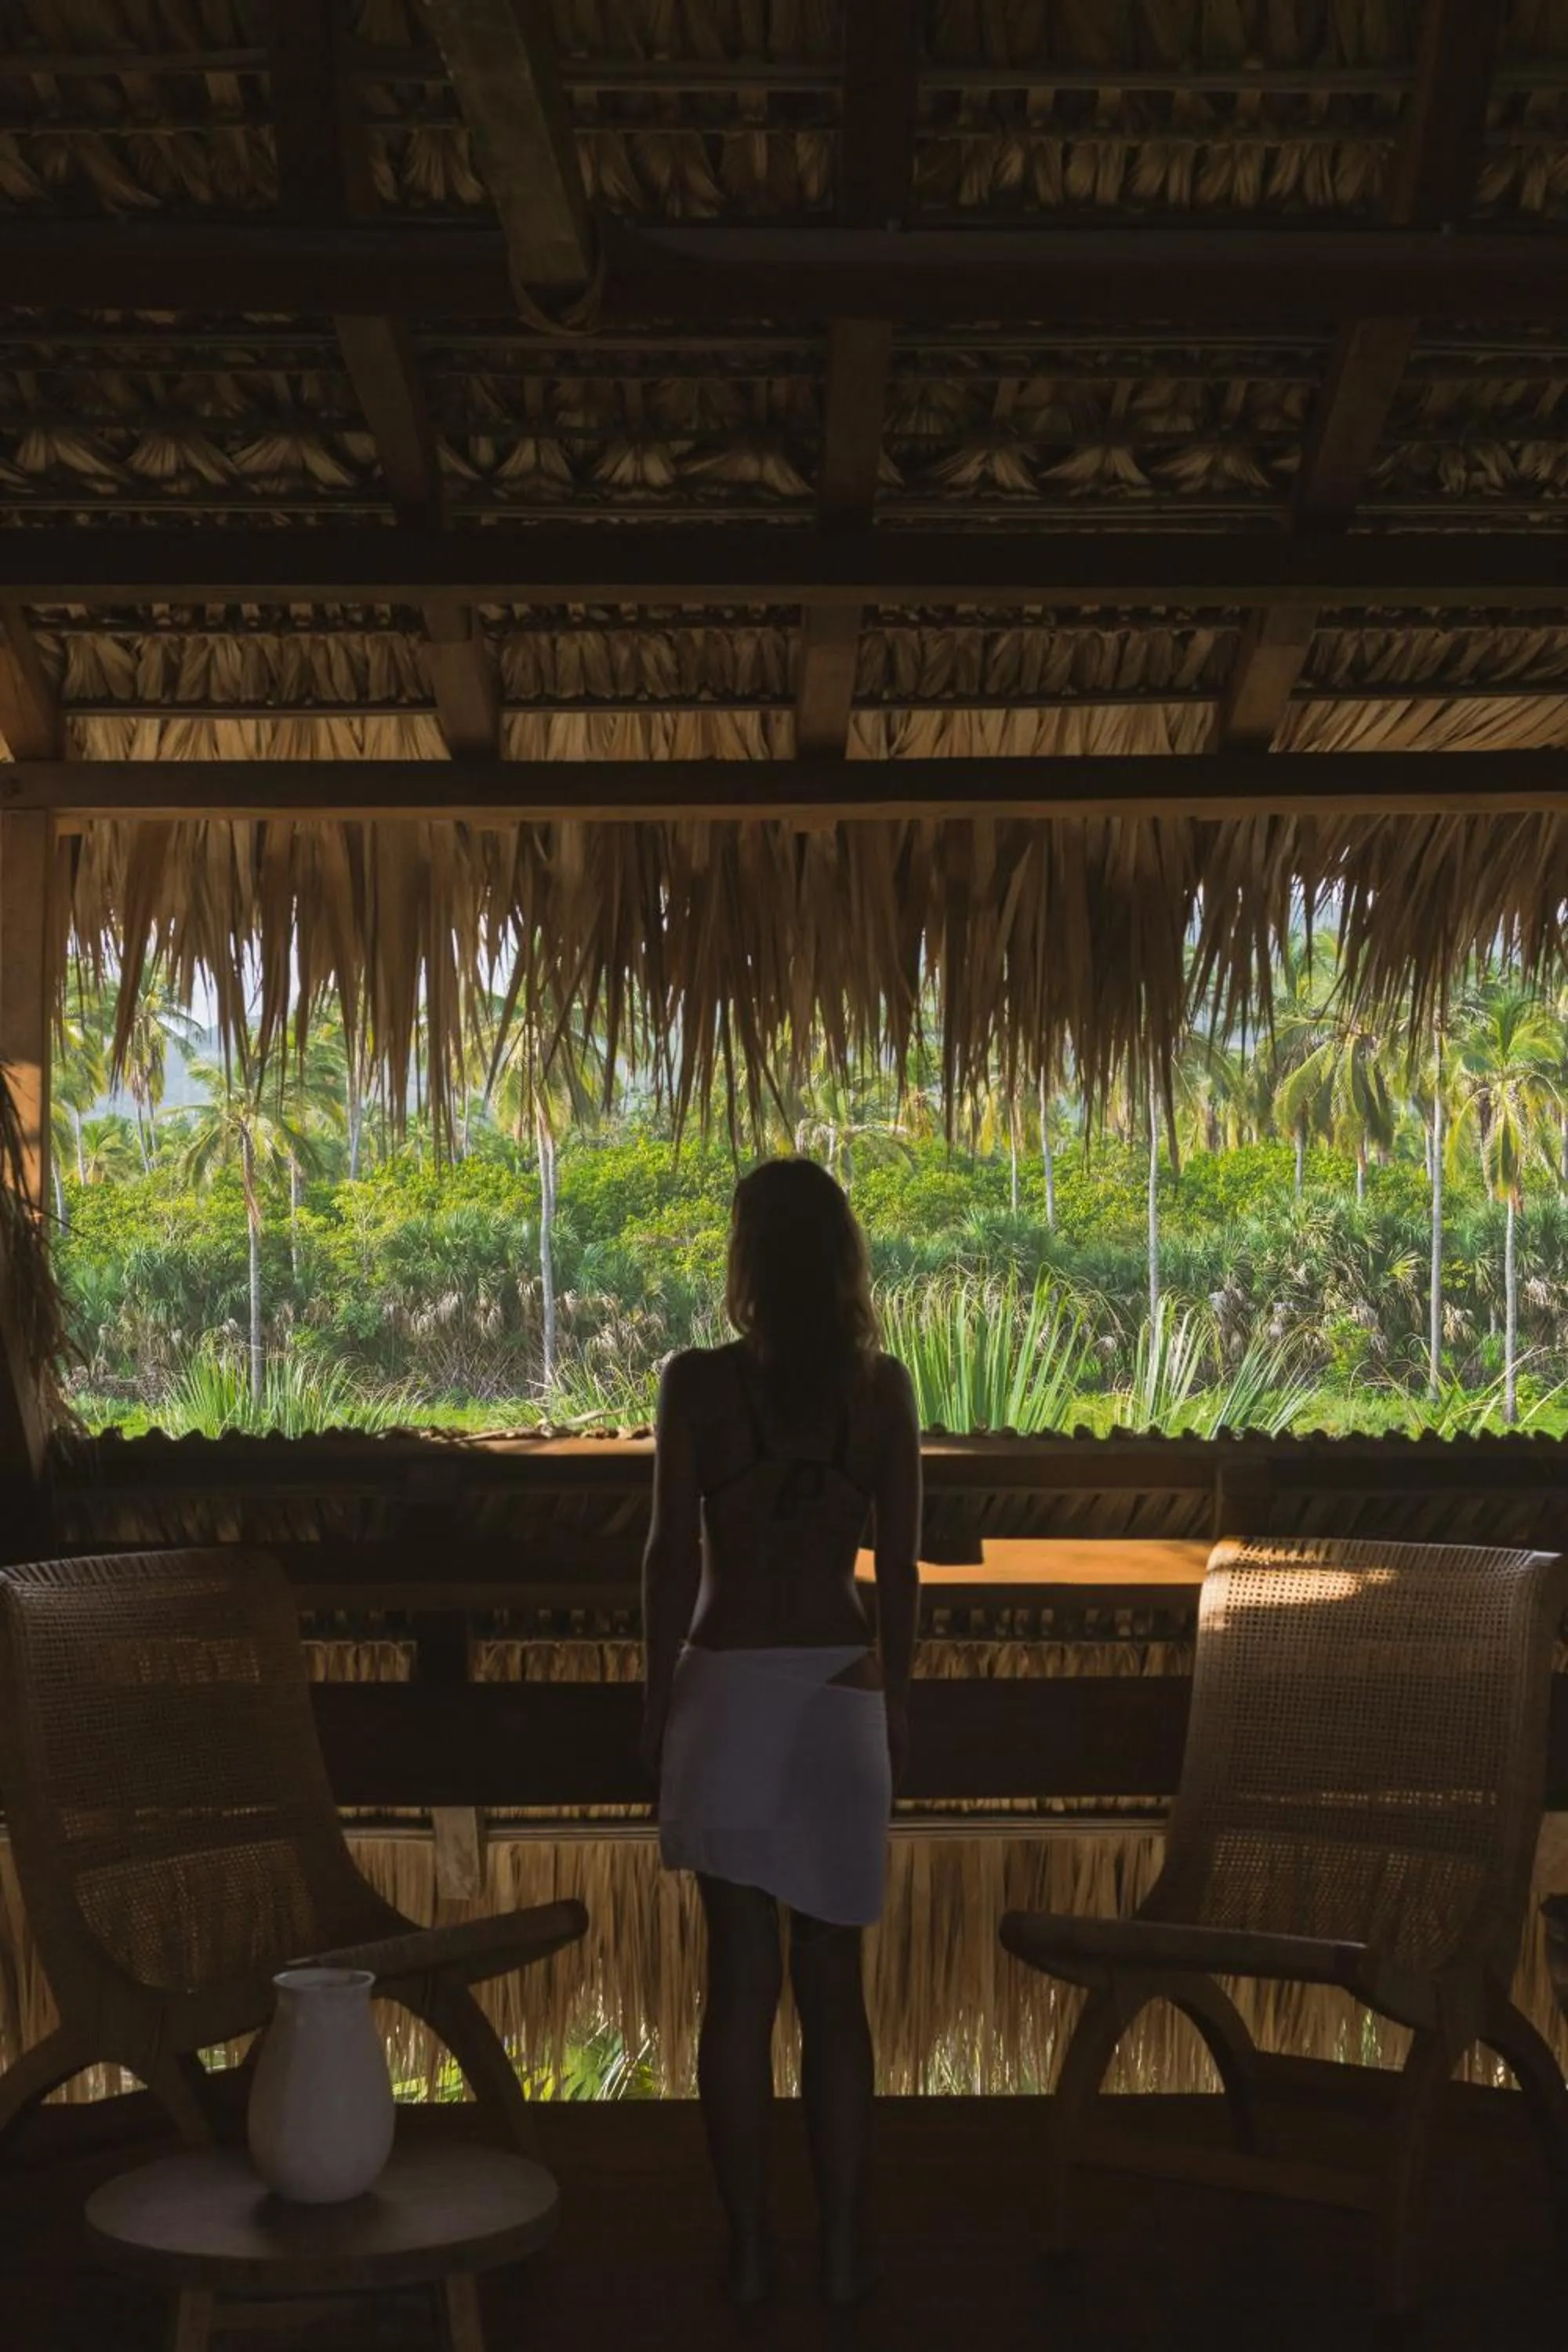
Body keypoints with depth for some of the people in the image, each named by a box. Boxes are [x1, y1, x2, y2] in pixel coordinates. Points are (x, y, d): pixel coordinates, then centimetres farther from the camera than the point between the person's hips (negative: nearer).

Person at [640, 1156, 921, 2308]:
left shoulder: (699, 1382, -8)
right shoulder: (882, 1388, -3)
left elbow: (672, 1554, -6)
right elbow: (900, 1563, 0)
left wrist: (658, 1698, 5)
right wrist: (897, 1698, 12)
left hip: (727, 1690, -1)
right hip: (838, 1693, 1)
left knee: (740, 1978, 6)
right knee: (833, 1985, 9)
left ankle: (750, 2245, 12)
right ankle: (844, 2244, 14)